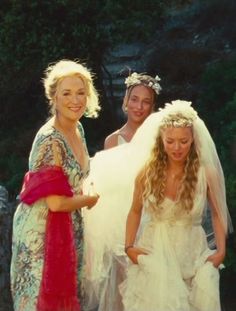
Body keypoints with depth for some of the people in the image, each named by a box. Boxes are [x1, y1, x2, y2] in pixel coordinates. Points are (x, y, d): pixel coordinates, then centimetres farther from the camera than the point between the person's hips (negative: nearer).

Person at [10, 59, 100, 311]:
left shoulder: (77, 129, 3)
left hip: (69, 229, 8)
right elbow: (56, 203, -23)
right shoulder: (50, 140, -23)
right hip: (42, 231, -8)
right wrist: (91, 199, -8)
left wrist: (88, 191, 3)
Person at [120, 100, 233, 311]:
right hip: (155, 250, 1)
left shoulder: (205, 172, -9)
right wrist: (129, 246, -2)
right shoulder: (148, 170, -5)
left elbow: (217, 213, 4)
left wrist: (221, 250, -3)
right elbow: (135, 211, 8)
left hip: (193, 251, 0)